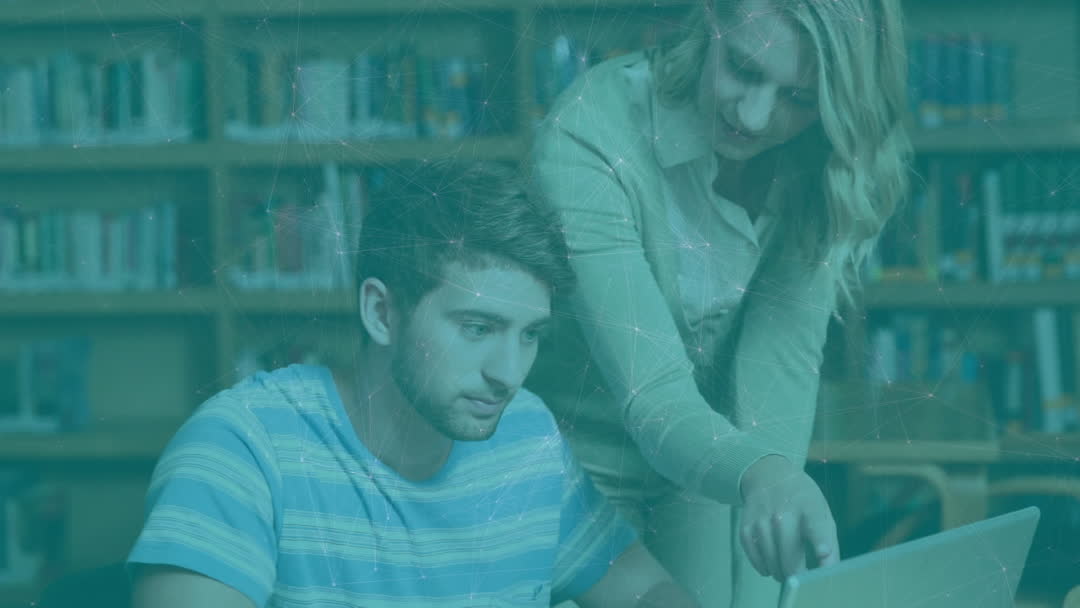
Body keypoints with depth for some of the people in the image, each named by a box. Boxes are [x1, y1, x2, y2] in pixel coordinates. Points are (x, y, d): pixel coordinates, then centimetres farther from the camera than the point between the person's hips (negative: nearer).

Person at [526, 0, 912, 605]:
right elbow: (653, 397, -35)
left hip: (710, 462, 3)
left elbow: (782, 357, -20)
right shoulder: (587, 140, -29)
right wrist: (758, 475, -55)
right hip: (583, 460, -3)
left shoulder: (822, 167, -14)